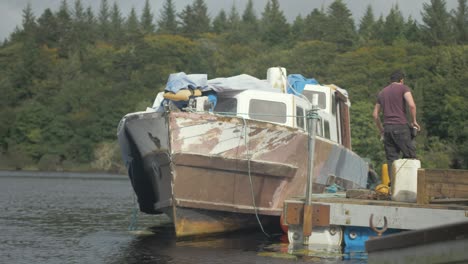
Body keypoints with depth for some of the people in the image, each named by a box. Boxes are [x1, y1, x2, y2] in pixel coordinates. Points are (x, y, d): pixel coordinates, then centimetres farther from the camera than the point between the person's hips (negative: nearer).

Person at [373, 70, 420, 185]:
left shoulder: (382, 92, 20)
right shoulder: (403, 88, 2)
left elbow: (375, 114, 20)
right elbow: (412, 105, -14)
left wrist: (381, 130, 27)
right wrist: (414, 121, -2)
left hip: (387, 128, 5)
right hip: (400, 126, -5)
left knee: (391, 158, 5)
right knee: (410, 155, -1)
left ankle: (393, 183, -2)